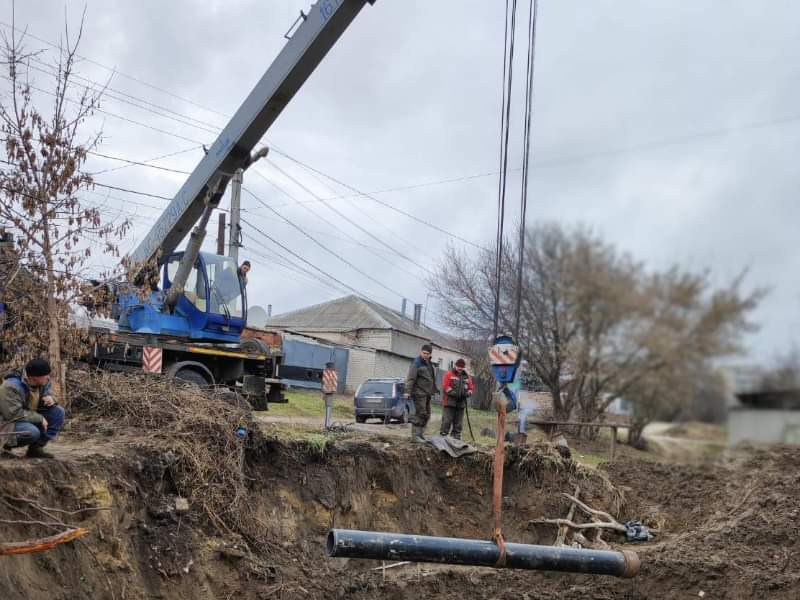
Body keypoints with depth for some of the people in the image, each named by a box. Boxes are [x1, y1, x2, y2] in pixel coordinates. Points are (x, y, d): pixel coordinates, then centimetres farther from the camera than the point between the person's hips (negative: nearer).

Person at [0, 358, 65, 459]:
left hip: (30, 420, 8)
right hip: (9, 422, -8)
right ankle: (8, 444, -4)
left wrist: (50, 398, -16)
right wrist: (40, 418, -25)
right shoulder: (11, 387, -29)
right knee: (32, 432, -36)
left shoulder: (43, 382, -6)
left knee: (58, 412, -11)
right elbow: (14, 414, -31)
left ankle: (36, 447, -6)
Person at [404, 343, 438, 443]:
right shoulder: (417, 363, -12)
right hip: (419, 393, -9)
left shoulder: (429, 363, 16)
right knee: (420, 414, -11)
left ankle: (420, 434, 20)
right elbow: (410, 378, -18)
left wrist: (435, 389, 27)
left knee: (426, 415, 12)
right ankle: (415, 436, -8)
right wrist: (408, 391, -24)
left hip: (427, 393, 9)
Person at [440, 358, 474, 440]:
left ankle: (456, 437, 13)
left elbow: (471, 387, 17)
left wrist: (468, 393, -4)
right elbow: (445, 386, -8)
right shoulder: (449, 374, 1)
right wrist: (453, 393, -18)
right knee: (447, 421, -7)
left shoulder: (467, 376, 15)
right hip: (449, 402, -5)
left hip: (461, 403, 5)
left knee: (458, 423, 8)